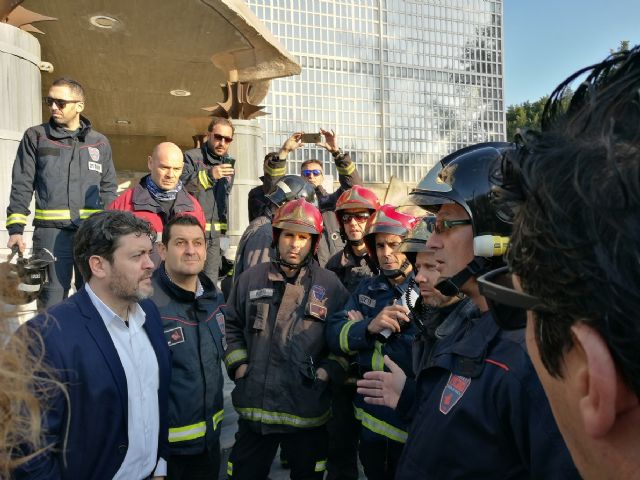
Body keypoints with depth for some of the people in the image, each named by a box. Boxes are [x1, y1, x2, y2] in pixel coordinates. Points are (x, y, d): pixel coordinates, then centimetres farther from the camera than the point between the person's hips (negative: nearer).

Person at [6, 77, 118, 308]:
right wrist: (15, 228, -4)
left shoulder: (100, 143, 10)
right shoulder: (35, 136, 6)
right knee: (52, 300, 3)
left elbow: (109, 190, 14)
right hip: (51, 232, -1)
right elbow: (22, 185, 4)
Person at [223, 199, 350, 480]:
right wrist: (238, 365, 2)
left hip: (308, 408, -1)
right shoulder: (251, 279, 4)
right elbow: (231, 326, 13)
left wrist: (328, 371, -7)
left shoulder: (330, 285, -2)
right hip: (255, 405, 2)